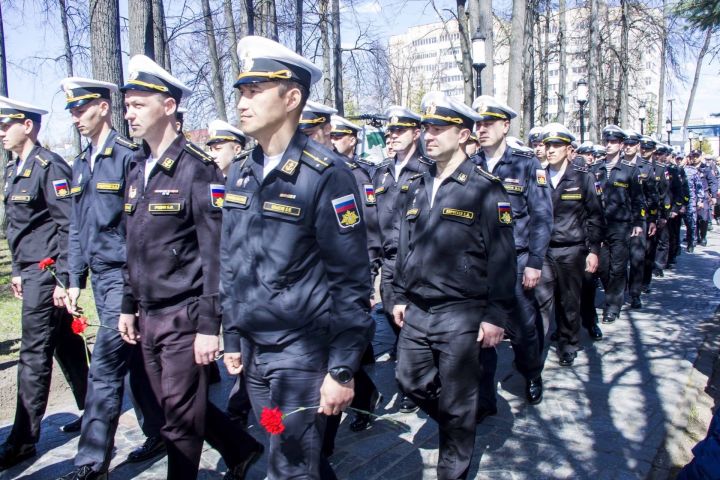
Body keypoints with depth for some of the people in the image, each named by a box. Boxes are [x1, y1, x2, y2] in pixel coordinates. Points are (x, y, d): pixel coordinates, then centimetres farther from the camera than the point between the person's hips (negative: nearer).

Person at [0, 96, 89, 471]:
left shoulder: (50, 167, -13)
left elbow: (68, 226, -18)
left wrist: (63, 279, -19)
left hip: (48, 272, -9)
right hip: (32, 272, 9)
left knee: (34, 356, -3)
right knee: (66, 346, 15)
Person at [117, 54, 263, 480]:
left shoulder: (198, 169, -14)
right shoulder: (137, 170, 10)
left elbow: (216, 253, -17)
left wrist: (210, 325, -18)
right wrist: (129, 305, 16)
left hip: (184, 316, -8)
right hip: (149, 315, 8)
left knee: (181, 416, 5)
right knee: (175, 406, 18)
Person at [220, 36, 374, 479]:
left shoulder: (326, 175, -16)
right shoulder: (240, 175, 6)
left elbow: (351, 281, -16)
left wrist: (343, 369, -16)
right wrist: (233, 338, 14)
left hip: (302, 354, -7)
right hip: (254, 350, 7)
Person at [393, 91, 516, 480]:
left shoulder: (484, 188, -10)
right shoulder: (417, 187, 9)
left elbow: (501, 257, -11)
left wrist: (496, 316, -13)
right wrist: (400, 297, 14)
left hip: (461, 314, -6)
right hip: (416, 310, 6)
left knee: (456, 401, 7)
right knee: (410, 379, 16)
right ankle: (455, 425, 44)